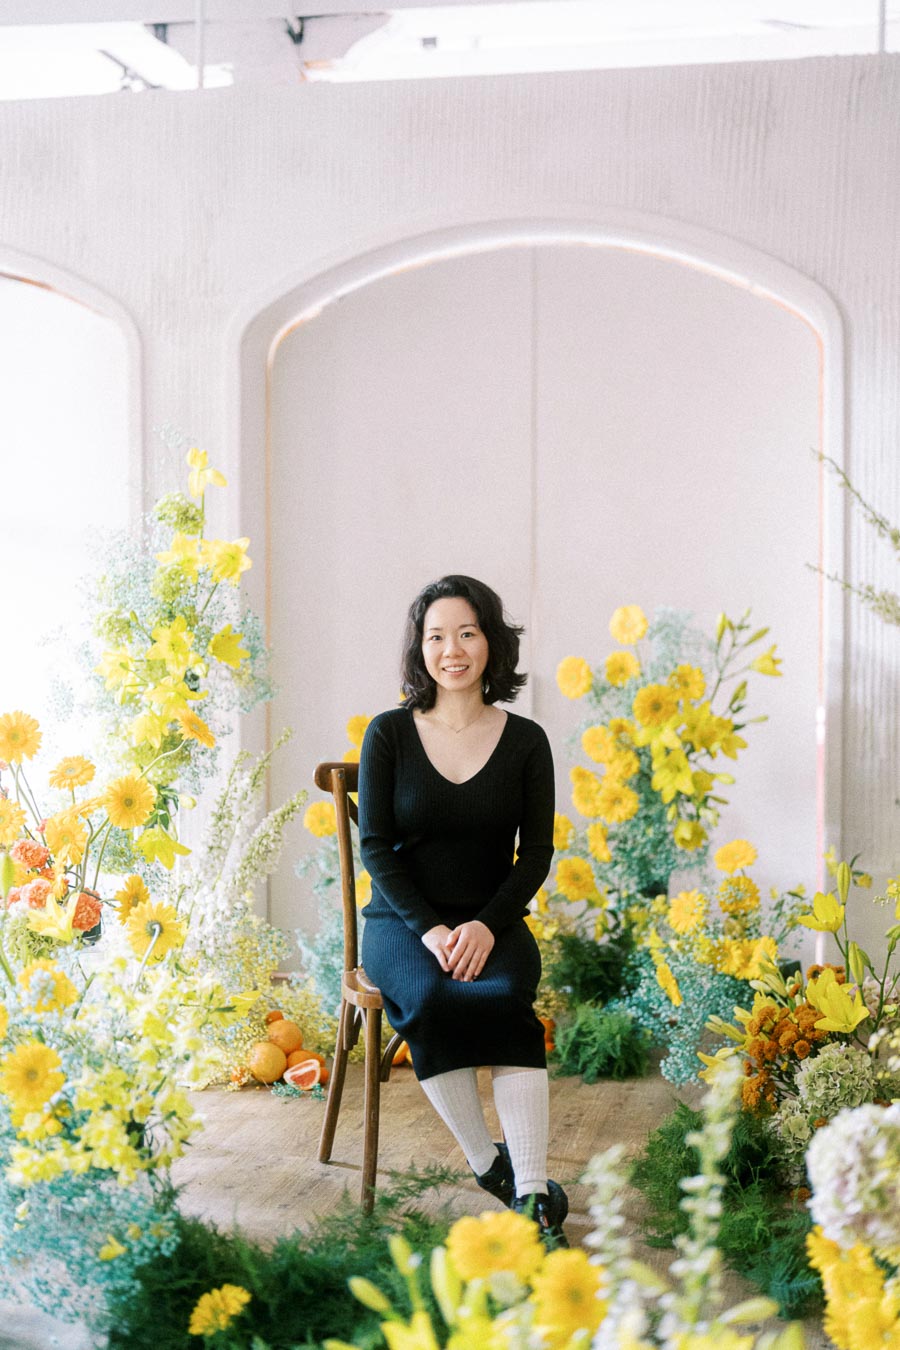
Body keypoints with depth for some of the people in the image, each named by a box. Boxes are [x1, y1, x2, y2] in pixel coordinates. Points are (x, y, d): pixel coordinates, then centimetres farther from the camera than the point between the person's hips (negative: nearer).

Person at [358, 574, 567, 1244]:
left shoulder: (525, 741, 3)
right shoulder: (389, 734, 1)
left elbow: (536, 853, 2)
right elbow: (376, 846, -3)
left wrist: (487, 925, -15)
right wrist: (430, 929, -16)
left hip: (492, 921, 1)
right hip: (403, 920, 0)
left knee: (507, 998, -32)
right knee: (430, 999, -34)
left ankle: (532, 1200, -37)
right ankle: (490, 1166, -18)